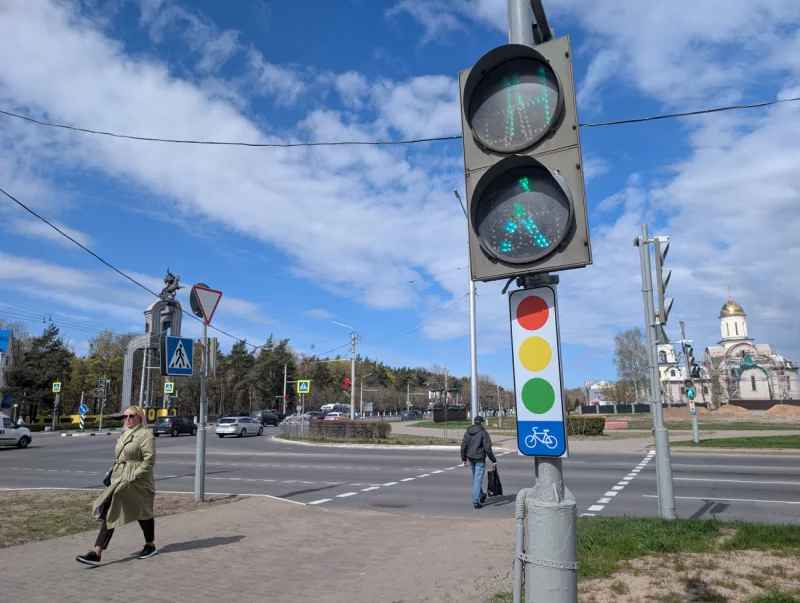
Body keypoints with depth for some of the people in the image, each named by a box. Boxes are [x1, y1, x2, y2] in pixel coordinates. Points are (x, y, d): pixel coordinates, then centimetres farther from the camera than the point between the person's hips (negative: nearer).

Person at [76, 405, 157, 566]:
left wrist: (135, 475, -22)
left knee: (143, 514, 8)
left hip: (137, 482, -8)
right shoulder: (124, 435, 14)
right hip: (120, 481, 8)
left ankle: (150, 545, 28)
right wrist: (113, 472, 10)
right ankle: (97, 553, 1)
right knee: (110, 514, 1)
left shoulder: (146, 434, -13)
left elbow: (149, 459, -20)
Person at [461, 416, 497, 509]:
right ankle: (476, 501, -2)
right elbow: (487, 448, -16)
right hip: (479, 459, -6)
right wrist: (493, 460, -9)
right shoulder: (483, 432, -13)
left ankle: (481, 495, 38)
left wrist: (464, 459, 12)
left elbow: (463, 446, 4)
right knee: (478, 479, -1)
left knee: (475, 478, 22)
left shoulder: (468, 432, 4)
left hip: (470, 458, 6)